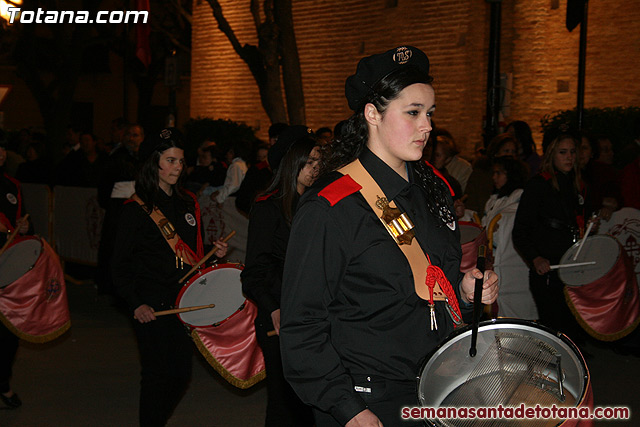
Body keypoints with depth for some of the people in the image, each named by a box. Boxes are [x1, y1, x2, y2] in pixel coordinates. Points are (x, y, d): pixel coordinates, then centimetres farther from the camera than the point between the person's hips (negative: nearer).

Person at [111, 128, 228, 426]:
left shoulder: (188, 204, 12)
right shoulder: (137, 210, -8)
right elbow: (120, 265, -8)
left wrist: (214, 254, 1)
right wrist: (136, 304, -18)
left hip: (183, 302, 6)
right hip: (152, 307, -6)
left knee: (181, 374, 9)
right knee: (158, 374, -1)